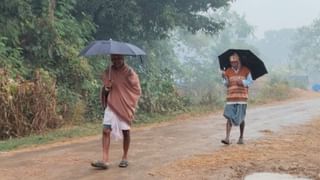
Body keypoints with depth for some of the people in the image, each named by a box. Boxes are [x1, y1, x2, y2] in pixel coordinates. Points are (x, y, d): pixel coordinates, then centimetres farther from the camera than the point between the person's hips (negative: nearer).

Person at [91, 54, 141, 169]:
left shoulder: (129, 72, -4)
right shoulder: (108, 72, 6)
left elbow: (137, 90, 0)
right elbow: (105, 89, 13)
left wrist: (131, 105, -8)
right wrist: (107, 88, -10)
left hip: (125, 106, -2)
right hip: (111, 105, 3)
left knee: (125, 131, 6)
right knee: (106, 130, -9)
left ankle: (125, 158, 21)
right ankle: (105, 160, -11)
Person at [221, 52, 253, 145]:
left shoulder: (246, 70, 5)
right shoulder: (228, 71, 8)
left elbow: (250, 81, 4)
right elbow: (226, 84, 6)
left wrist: (243, 82, -14)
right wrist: (225, 78, -13)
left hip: (242, 98, 0)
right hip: (231, 98, 1)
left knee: (241, 119, 6)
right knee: (229, 117, -9)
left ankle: (241, 137, 20)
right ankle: (227, 138, -12)